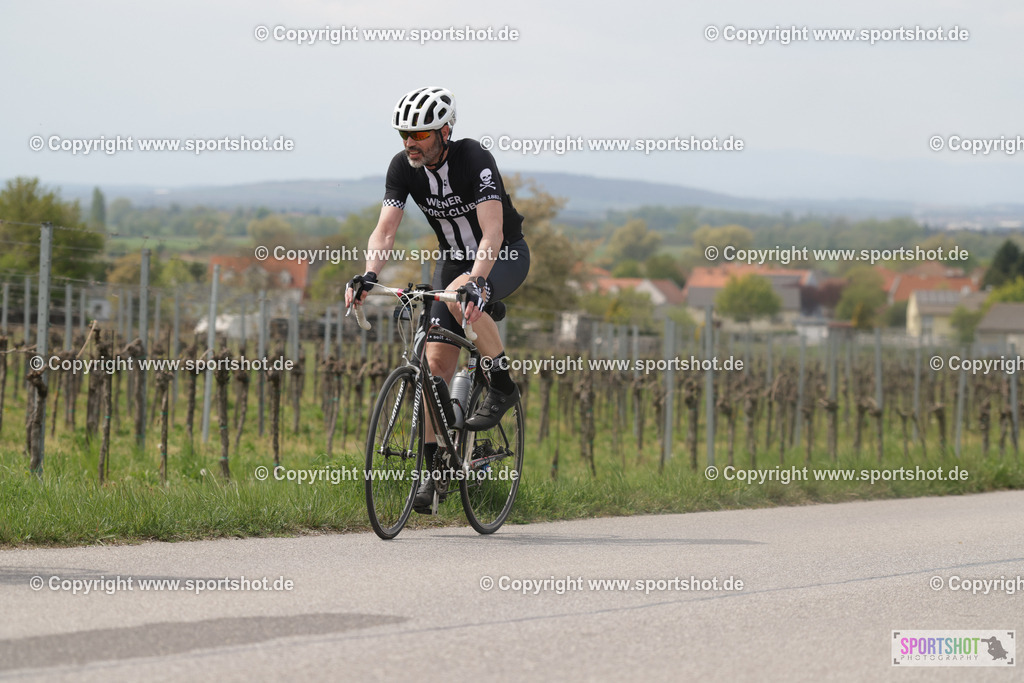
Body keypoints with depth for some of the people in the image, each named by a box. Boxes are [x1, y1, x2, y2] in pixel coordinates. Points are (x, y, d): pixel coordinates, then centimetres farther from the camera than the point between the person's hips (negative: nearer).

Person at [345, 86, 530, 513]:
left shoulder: (475, 161, -29)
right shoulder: (403, 167, -14)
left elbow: (492, 230, -38)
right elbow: (385, 229, -19)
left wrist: (476, 280, -53)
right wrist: (369, 274, -38)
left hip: (504, 256, -5)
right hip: (453, 257, 5)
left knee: (459, 295, -37)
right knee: (437, 359, -5)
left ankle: (502, 384, -17)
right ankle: (435, 467, 1)